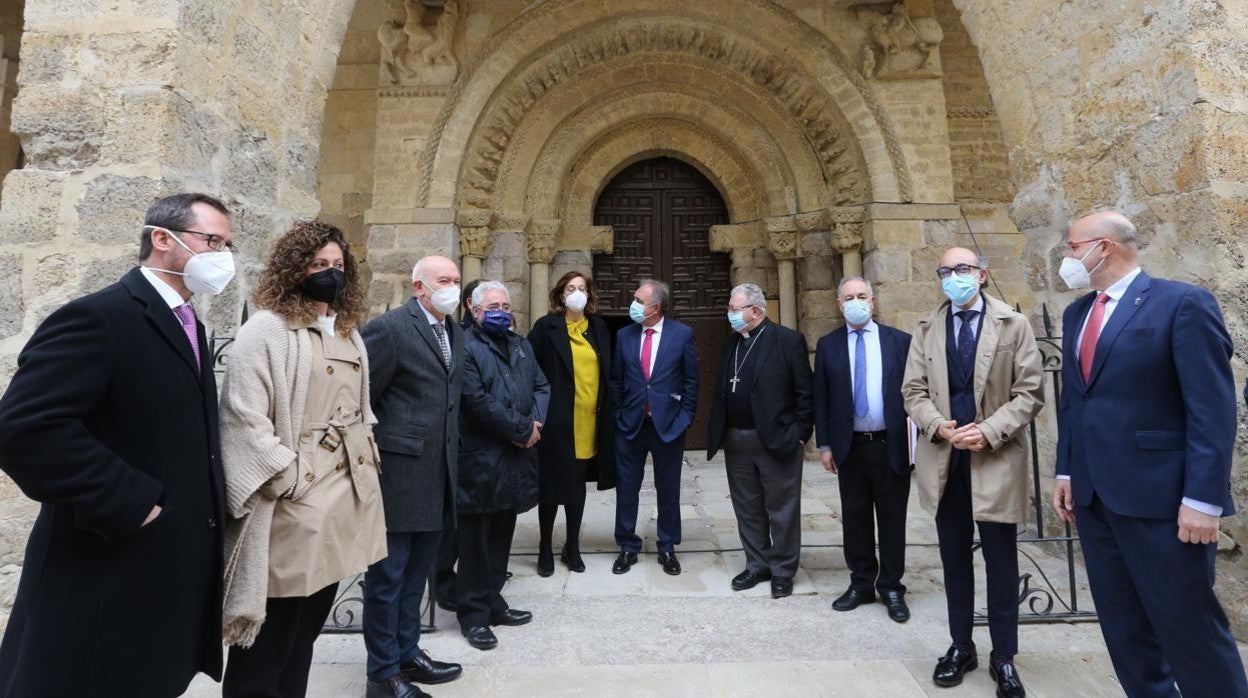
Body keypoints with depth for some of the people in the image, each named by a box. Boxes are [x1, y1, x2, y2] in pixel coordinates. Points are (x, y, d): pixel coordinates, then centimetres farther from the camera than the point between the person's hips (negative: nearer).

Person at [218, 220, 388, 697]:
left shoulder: (349, 333, 13)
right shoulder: (266, 330, -9)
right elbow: (242, 417, -14)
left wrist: (365, 460, 10)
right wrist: (291, 479, -16)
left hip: (346, 495, 7)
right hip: (294, 502, -7)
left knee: (307, 626, 18)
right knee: (272, 634, 5)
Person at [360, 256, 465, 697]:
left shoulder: (455, 333, 12)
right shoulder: (389, 328, -12)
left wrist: (453, 457, 14)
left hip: (438, 474, 7)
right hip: (398, 472, -7)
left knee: (416, 573, 19)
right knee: (387, 575, 6)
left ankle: (408, 654, 34)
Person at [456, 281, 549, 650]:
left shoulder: (521, 345, 16)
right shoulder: (466, 347, -10)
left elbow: (541, 386, 12)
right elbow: (478, 401, -19)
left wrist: (535, 423, -7)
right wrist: (523, 429, -13)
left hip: (515, 458, 7)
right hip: (480, 461, -7)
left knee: (502, 536, 16)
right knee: (476, 541, 4)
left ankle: (493, 601, 30)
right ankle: (474, 614, 17)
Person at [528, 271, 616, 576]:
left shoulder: (599, 328, 8)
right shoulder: (546, 327, -4)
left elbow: (607, 372, 12)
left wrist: (607, 411, 7)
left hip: (590, 422, 4)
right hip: (557, 420, -4)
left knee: (578, 484, 14)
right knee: (552, 484, 6)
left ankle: (572, 546, 29)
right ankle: (545, 549, 23)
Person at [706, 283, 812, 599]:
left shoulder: (788, 340, -7)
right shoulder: (731, 344, 12)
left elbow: (805, 392, -8)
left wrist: (799, 435, -11)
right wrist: (718, 434, 8)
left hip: (777, 440, -6)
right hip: (736, 441, 6)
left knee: (782, 510, 7)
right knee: (747, 508, 15)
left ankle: (783, 571, 23)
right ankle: (757, 565, 30)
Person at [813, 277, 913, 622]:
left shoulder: (900, 341, 0)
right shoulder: (828, 344, 3)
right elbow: (821, 397, 4)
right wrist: (825, 444, 0)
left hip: (891, 446, -1)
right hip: (850, 447, 1)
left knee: (892, 519, 9)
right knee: (855, 518, 11)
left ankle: (891, 587, 25)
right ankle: (861, 584, 27)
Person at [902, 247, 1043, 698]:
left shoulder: (1014, 324, 0)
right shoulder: (927, 329, 7)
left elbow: (1029, 393, -4)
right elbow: (913, 390, 4)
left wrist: (989, 431, -17)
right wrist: (940, 426, -13)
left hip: (996, 460, -2)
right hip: (943, 459, 3)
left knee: (1001, 563, 6)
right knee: (955, 560, 13)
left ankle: (1003, 657, 23)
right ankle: (961, 647, 28)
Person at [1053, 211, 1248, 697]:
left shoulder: (1183, 303, -8)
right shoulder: (1076, 314, 12)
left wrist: (1202, 499, -17)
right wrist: (1066, 472, 12)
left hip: (1159, 496, -6)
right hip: (1093, 495, 7)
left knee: (1188, 625, 5)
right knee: (1121, 623, 16)